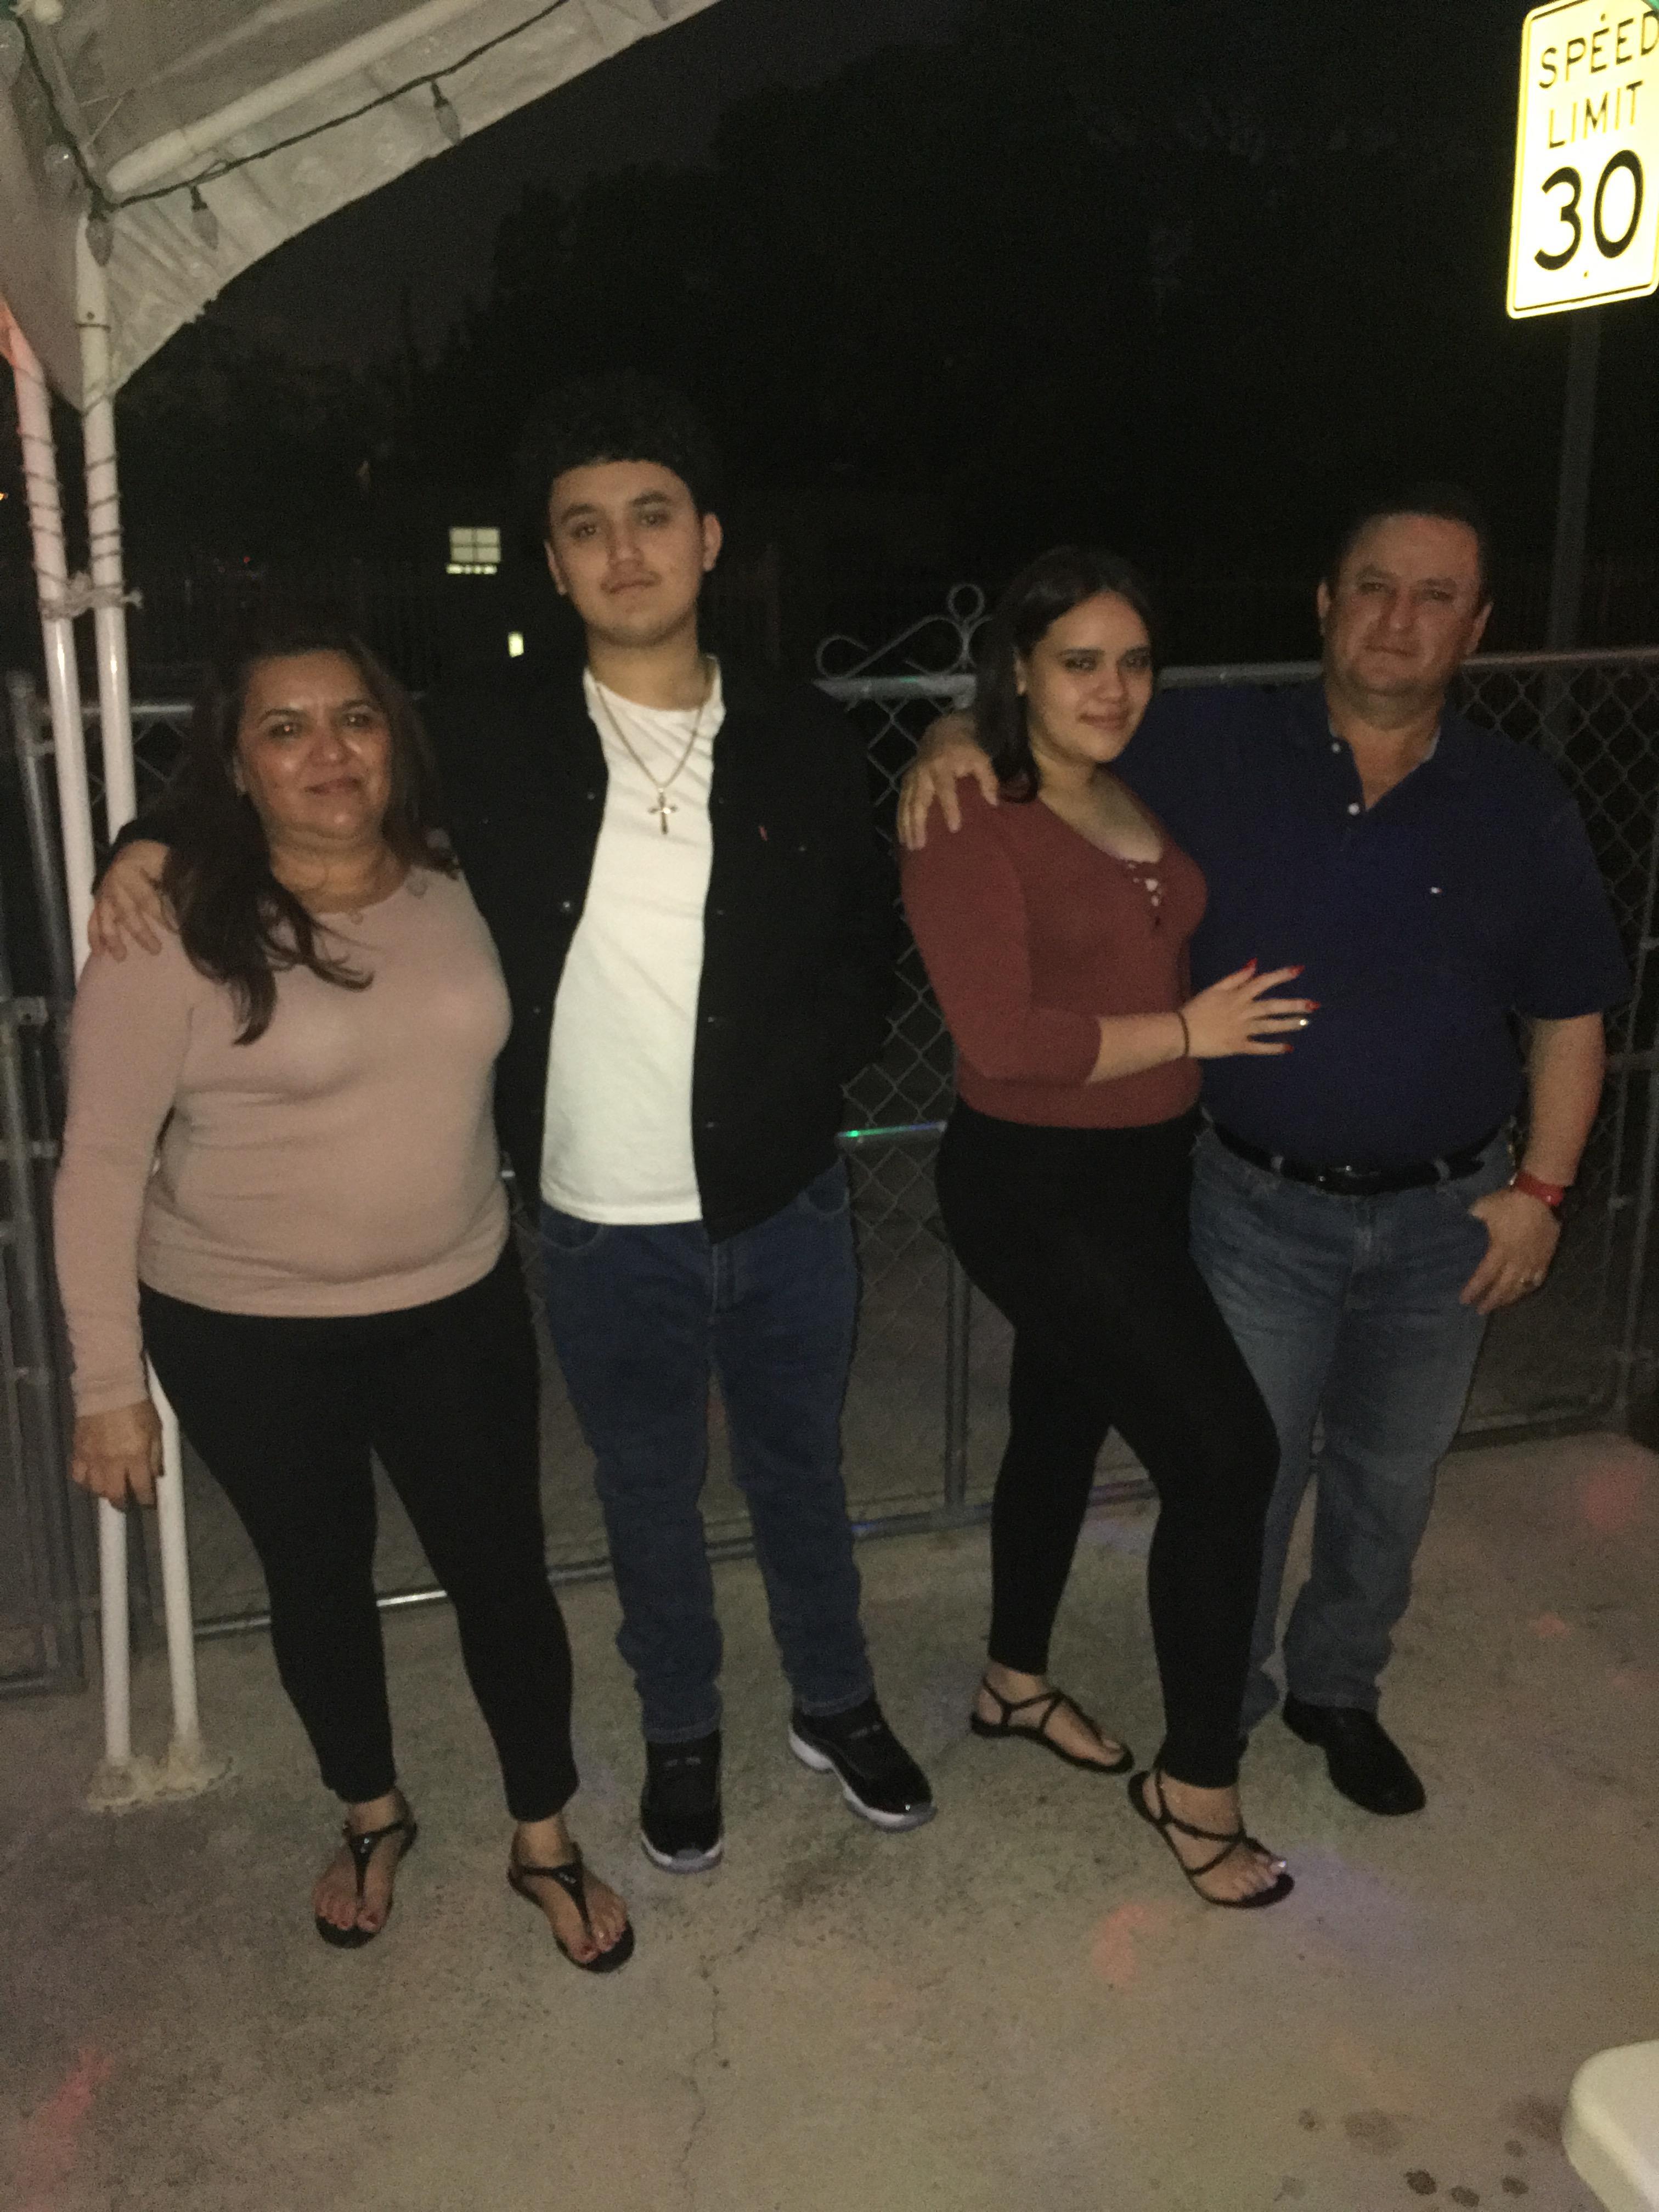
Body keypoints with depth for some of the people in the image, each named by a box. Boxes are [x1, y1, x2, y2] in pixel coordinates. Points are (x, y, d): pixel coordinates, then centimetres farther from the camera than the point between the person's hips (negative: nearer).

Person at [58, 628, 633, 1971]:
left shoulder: (457, 884, -5)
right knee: (318, 1582, 17)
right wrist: (108, 1382, -11)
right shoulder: (173, 929, -16)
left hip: (456, 1304, 2)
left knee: (503, 1570, 10)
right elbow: (102, 1162, -12)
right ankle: (373, 1817, 43)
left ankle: (546, 1842, 33)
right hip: (243, 1331, -2)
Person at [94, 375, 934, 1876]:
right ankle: (682, 1737, 43)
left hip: (790, 1205, 1)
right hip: (605, 1226, 0)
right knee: (650, 1496, 18)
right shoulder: (491, 736, -6)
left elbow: (870, 947, 7)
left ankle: (837, 1707, 45)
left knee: (801, 1473, 20)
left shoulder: (804, 741, -3)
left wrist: (804, 1075, -6)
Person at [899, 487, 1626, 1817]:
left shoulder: (1519, 805, -4)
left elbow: (1569, 1012, 2)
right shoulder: (1215, 749, -9)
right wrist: (958, 748, -25)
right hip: (1262, 1207, -2)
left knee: (1389, 1480, 19)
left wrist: (1541, 1187, -3)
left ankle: (1339, 1691, 43)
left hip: (1445, 1213, 2)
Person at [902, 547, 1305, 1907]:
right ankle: (1197, 1781, 12)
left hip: (1146, 1171, 8)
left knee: (1063, 1422, 22)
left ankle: (1017, 1684, 44)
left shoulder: (1139, 799, 4)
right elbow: (1004, 1040, -24)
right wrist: (1189, 1033, -16)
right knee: (1226, 1456, -7)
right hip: (1039, 1189, -8)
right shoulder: (969, 827, -18)